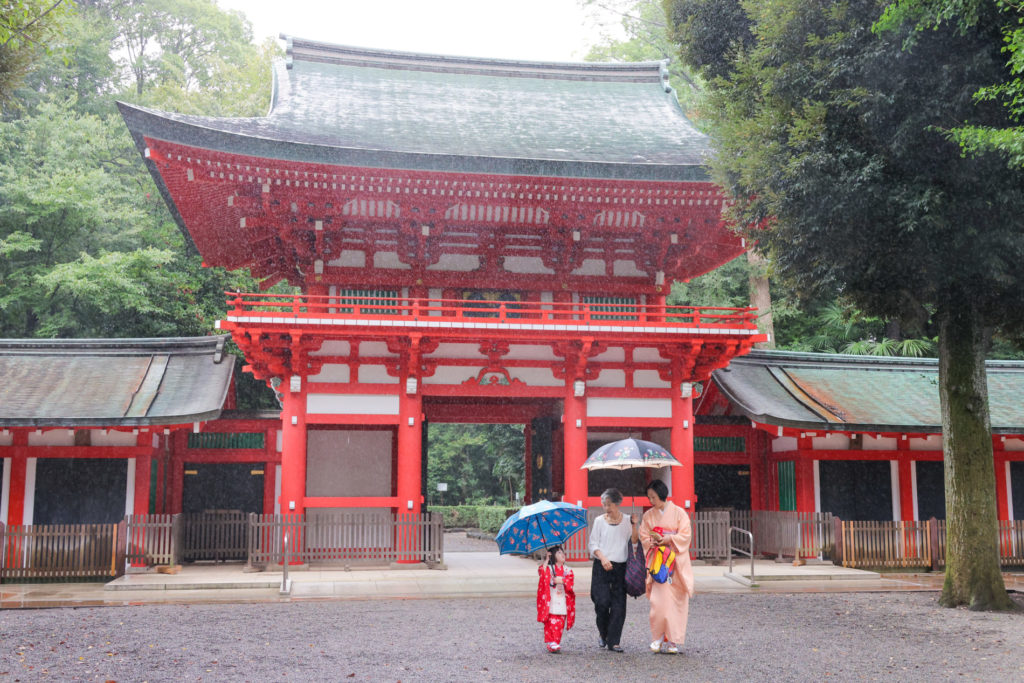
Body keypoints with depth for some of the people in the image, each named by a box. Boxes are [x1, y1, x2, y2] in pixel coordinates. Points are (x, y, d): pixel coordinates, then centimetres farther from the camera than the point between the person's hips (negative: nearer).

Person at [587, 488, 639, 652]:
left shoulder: (627, 520, 6)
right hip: (602, 567, -1)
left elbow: (634, 542, 1)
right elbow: (592, 543, 5)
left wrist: (634, 526, -12)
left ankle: (613, 641, 5)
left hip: (621, 567, 1)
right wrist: (603, 558, -9)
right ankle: (603, 633, 16)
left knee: (618, 605, -2)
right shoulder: (599, 521, 6)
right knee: (602, 602, -9)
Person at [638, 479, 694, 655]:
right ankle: (657, 637, -1)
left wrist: (668, 539, -16)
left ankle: (673, 640, 6)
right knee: (658, 599, -11)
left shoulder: (678, 512, 1)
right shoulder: (648, 515, 10)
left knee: (676, 601, -1)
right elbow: (644, 537, 8)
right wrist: (654, 540, -12)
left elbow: (685, 535, -3)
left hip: (676, 561, -1)